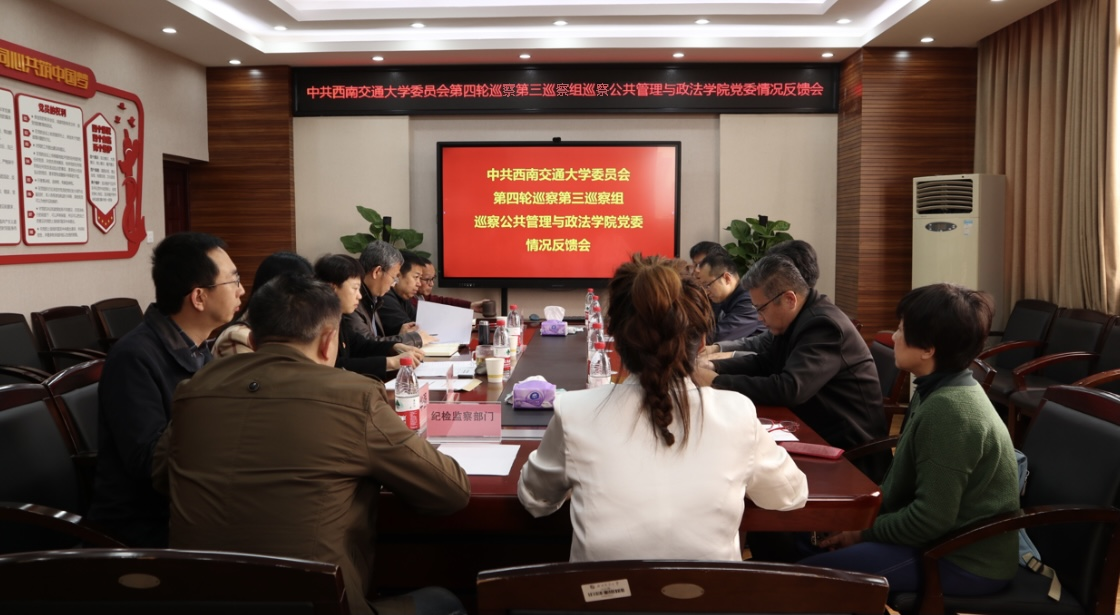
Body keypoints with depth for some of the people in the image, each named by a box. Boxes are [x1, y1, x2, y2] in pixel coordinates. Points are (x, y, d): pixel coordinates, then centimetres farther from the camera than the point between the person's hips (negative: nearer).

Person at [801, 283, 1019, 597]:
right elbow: (906, 481, 13)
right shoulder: (941, 392, 7)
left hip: (966, 562, -10)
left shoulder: (947, 410, -26)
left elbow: (930, 519, -25)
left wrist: (864, 531, -13)